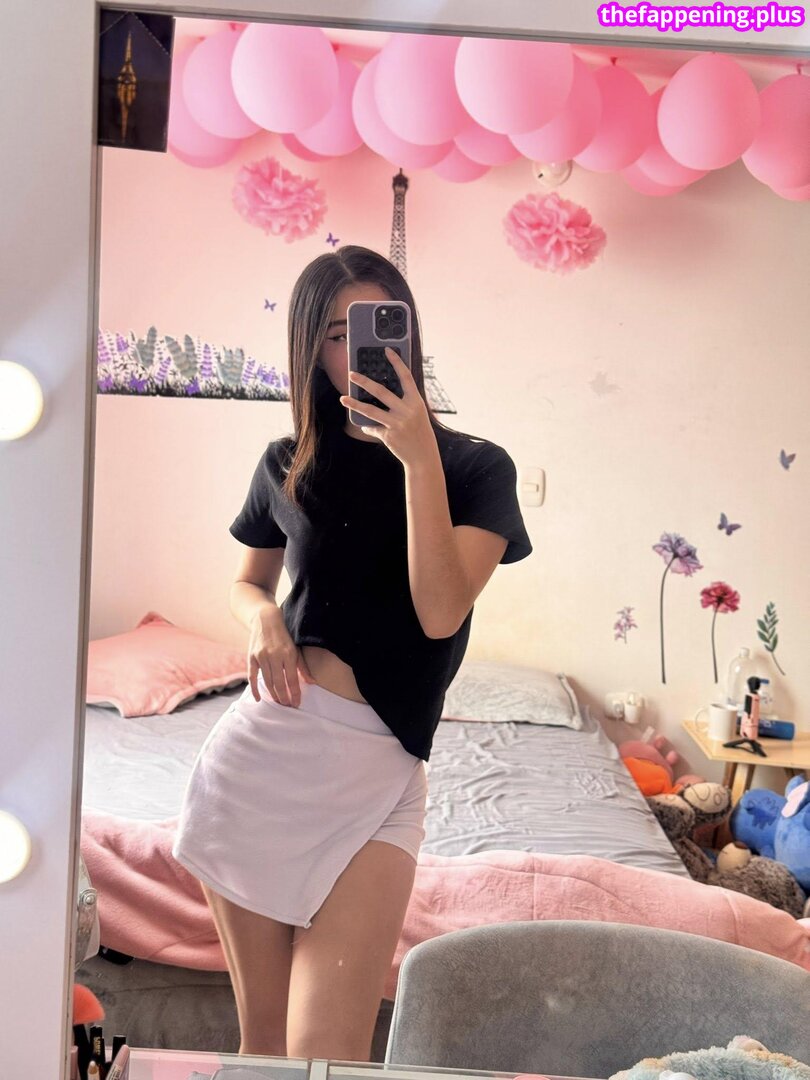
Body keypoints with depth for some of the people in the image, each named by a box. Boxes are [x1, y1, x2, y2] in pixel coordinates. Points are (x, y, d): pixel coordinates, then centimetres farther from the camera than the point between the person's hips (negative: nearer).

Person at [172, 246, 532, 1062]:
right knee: (260, 1035, 13)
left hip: (376, 767, -2)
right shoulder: (286, 466, 9)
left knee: (324, 1051, -8)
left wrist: (418, 455, -18)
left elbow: (440, 613, -12)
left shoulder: (475, 466, 1)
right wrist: (259, 614, -1)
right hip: (262, 743, 3)